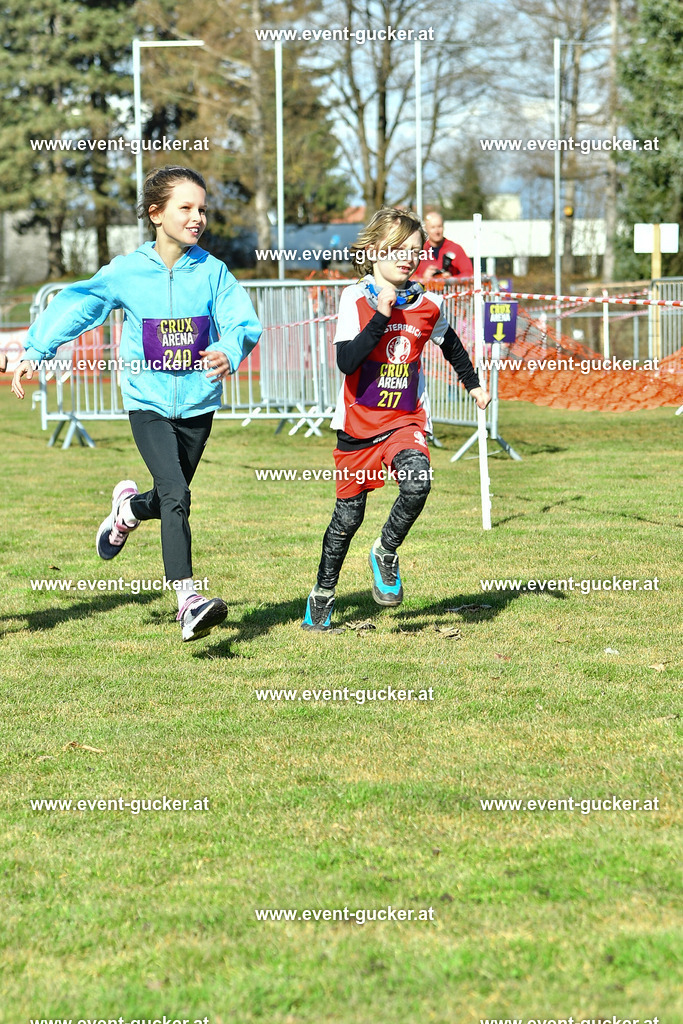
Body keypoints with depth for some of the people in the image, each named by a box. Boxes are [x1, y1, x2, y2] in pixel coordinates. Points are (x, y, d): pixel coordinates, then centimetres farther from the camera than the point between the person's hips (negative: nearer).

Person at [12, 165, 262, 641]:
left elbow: (243, 322, -11)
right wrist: (35, 353, 6)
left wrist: (229, 351, -34)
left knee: (170, 501, 16)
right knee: (176, 496, -21)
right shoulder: (126, 272, -5)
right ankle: (188, 601, -23)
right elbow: (74, 304, 6)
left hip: (197, 404, 3)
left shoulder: (213, 272, -3)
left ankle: (129, 509, 52)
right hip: (149, 402, -3)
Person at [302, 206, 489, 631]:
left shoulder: (427, 305, 0)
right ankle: (323, 594, 31)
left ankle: (386, 553, 0)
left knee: (417, 482, -28)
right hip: (359, 424, -1)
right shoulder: (356, 299, -9)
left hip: (406, 421, 1)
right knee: (349, 515, 9)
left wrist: (474, 384, 27)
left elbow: (450, 344, 22)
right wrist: (381, 317, -25)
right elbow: (346, 362, -20)